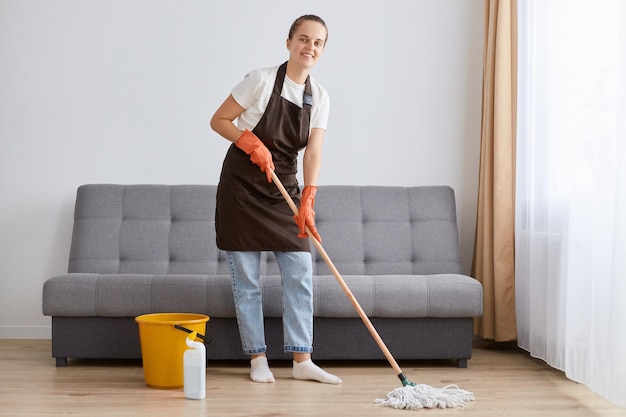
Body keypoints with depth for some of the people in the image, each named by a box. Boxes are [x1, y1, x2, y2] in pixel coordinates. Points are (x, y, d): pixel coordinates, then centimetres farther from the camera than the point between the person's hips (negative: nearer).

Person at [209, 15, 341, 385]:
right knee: (247, 279, 0)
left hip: (284, 190, 4)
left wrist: (307, 202, -21)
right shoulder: (262, 80, -12)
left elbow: (313, 152, -9)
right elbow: (219, 121, -7)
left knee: (301, 274, 0)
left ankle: (302, 360, 8)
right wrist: (253, 143, -22)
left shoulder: (320, 97, 0)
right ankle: (258, 359, 12)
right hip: (242, 186, -4)